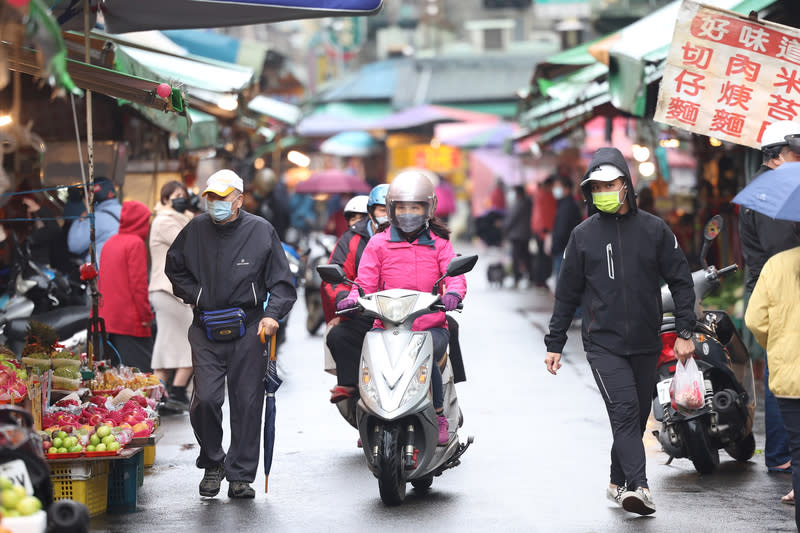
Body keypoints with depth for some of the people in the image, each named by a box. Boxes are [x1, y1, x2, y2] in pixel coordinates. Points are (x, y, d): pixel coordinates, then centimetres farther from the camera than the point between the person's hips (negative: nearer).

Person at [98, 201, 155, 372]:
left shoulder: (109, 243, 15)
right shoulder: (136, 243, -9)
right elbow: (138, 283, -15)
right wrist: (146, 315, -8)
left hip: (106, 318, 8)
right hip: (130, 322, -8)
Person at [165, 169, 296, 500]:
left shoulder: (261, 231, 0)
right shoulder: (195, 230, 5)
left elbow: (282, 282, 3)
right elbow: (174, 268, 22)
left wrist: (272, 314, -14)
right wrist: (194, 295, 7)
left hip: (247, 330, -1)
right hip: (206, 332, 1)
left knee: (247, 403, 1)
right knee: (205, 398, -10)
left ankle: (241, 475, 11)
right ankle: (212, 462, 12)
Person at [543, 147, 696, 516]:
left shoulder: (654, 230, 3)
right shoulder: (583, 235, 4)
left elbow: (681, 281, 6)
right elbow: (567, 294, 9)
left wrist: (684, 332, -2)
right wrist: (554, 344, 8)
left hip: (645, 344, 2)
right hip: (603, 343, -2)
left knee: (637, 417, 9)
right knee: (624, 411, -17)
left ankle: (619, 482, 25)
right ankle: (639, 487, -26)